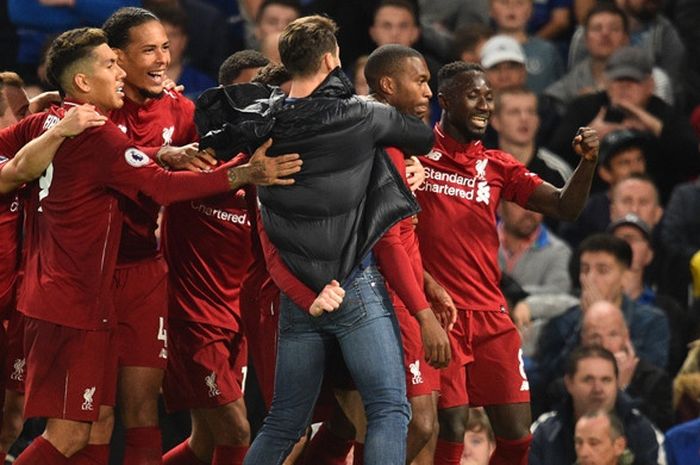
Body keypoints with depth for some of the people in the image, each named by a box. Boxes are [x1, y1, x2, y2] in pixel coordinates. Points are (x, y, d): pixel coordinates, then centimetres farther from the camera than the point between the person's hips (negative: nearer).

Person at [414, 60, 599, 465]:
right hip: (436, 312, -5)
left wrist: (587, 162, -11)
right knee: (451, 430, -12)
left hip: (490, 316, 5)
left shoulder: (498, 167, 13)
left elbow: (564, 207, 7)